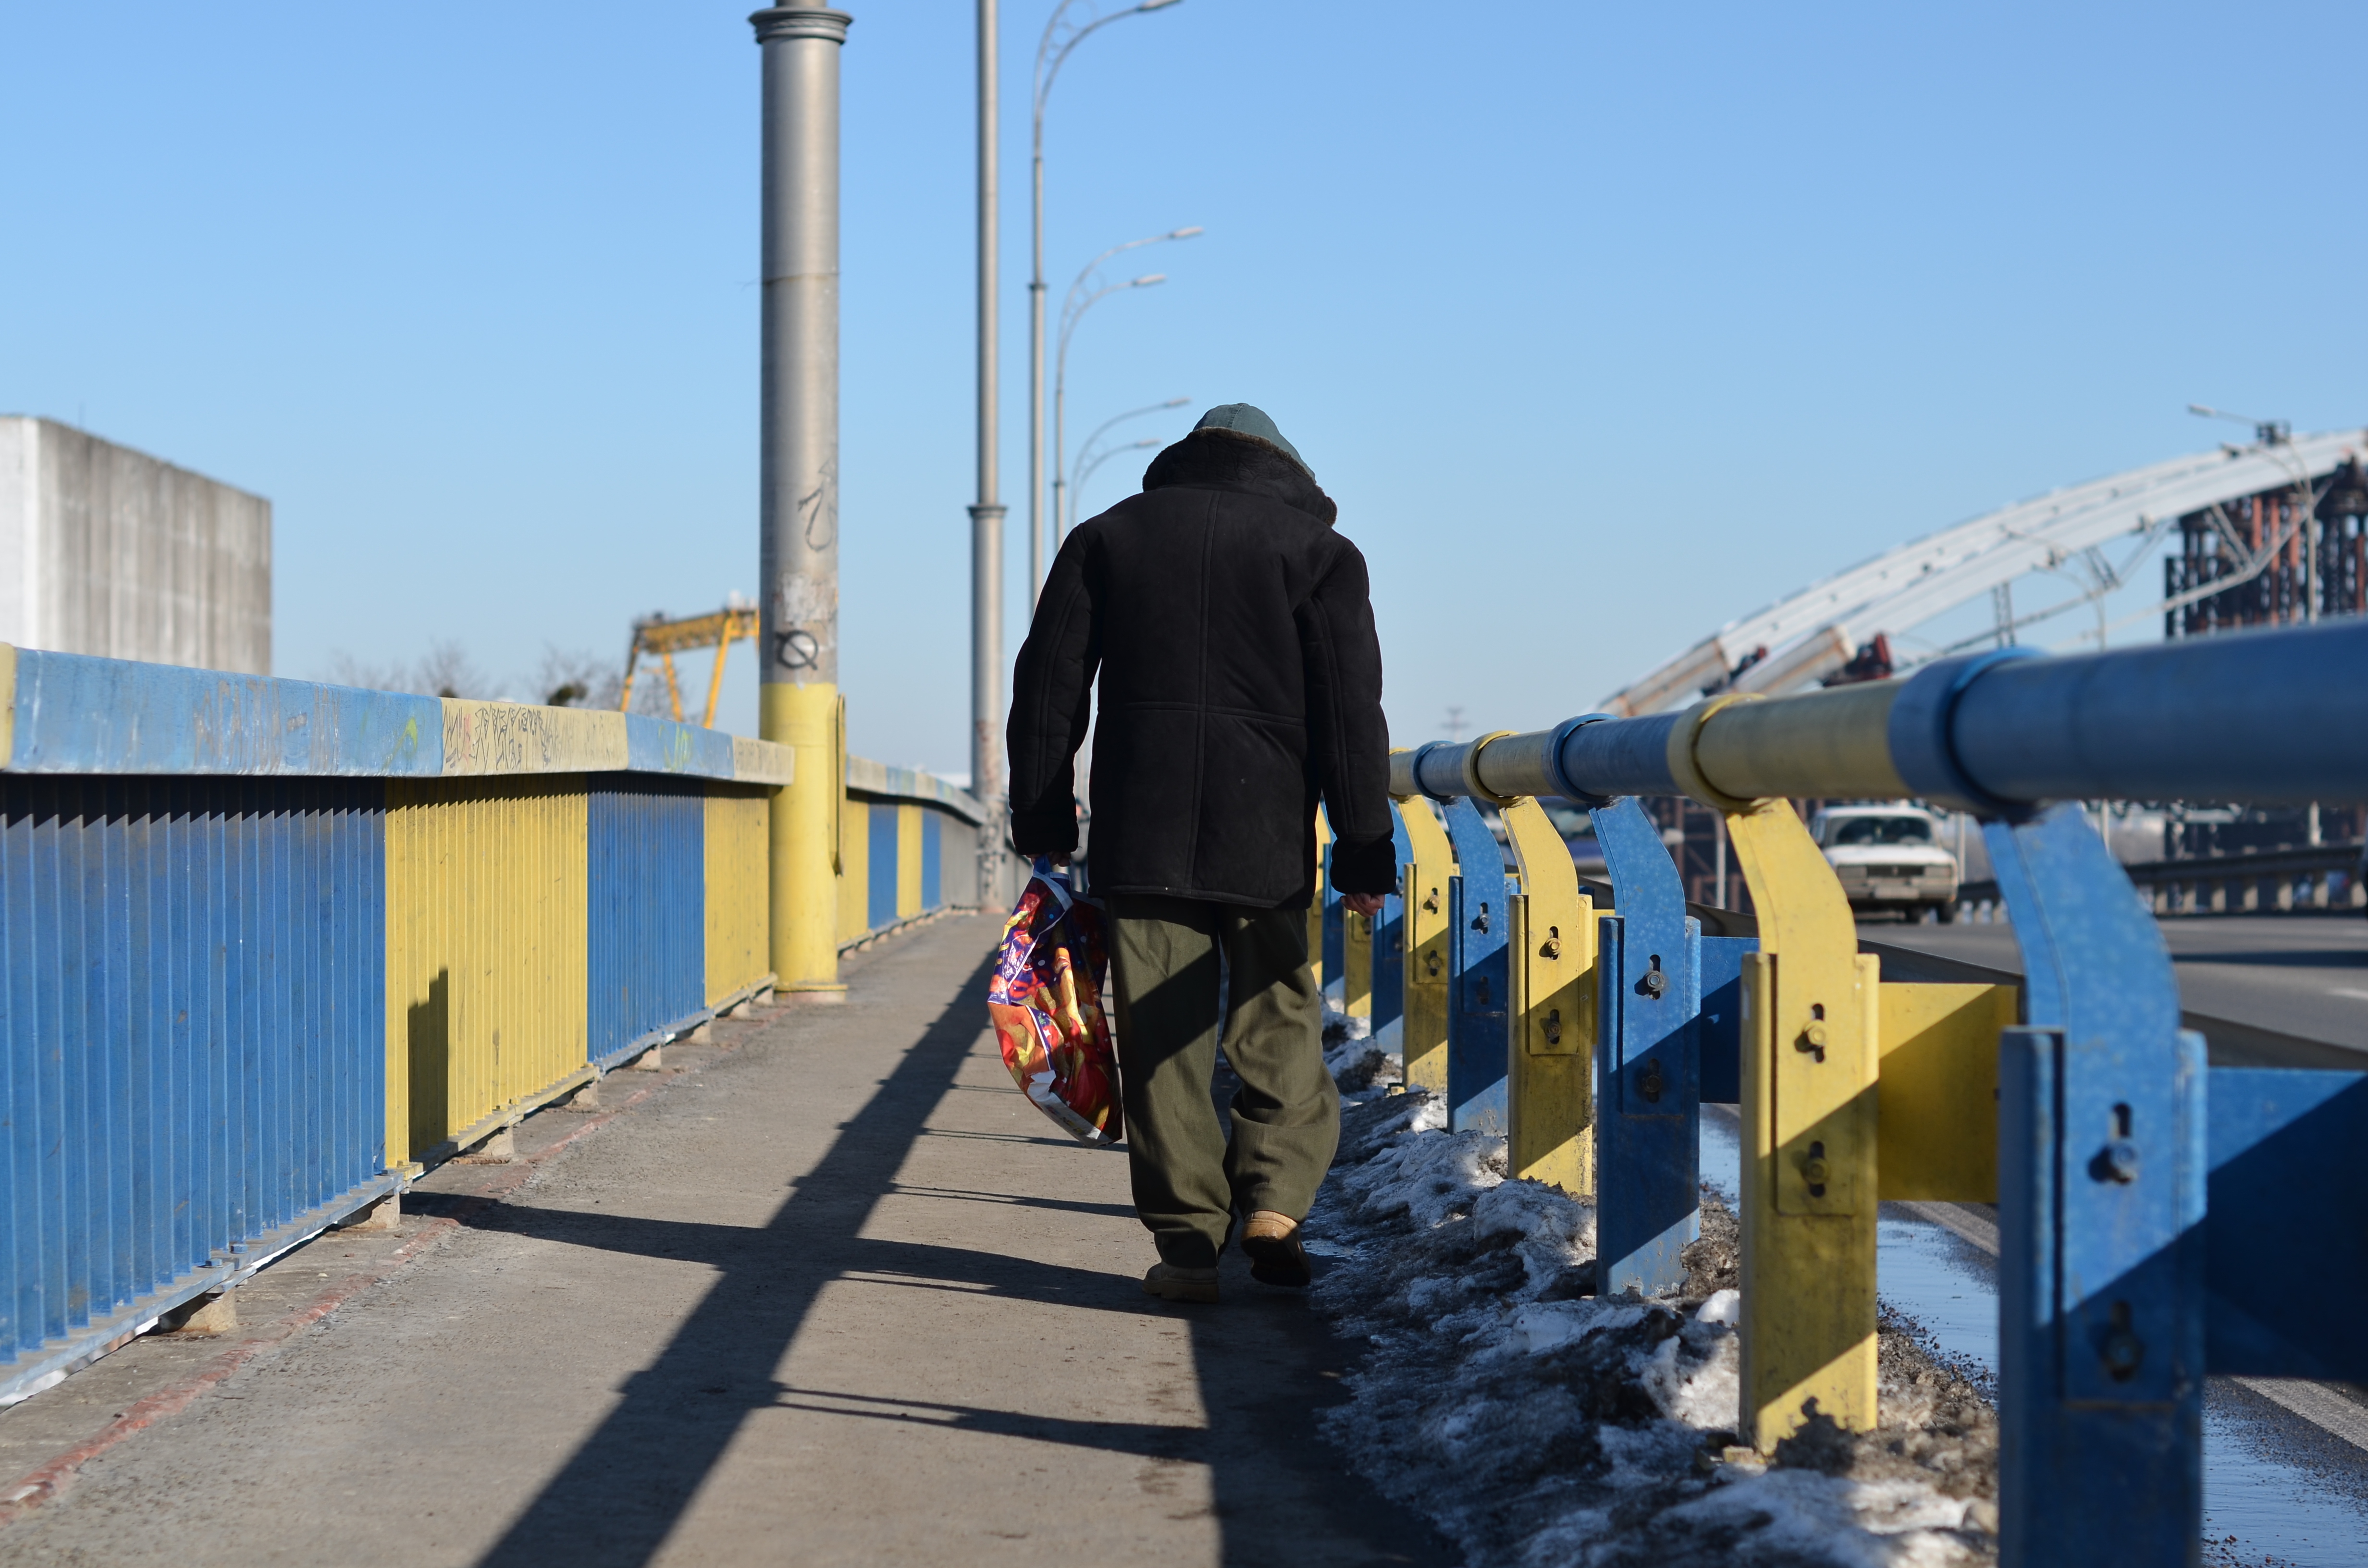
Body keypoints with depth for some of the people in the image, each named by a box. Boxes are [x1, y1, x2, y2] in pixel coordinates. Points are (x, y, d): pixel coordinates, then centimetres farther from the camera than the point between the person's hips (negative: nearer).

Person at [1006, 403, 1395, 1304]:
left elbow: (1048, 690, 9)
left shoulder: (1107, 537, 12)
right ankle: (1274, 1203, -4)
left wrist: (1042, 819, 14)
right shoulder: (1318, 550, 5)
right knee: (1277, 1025, 11)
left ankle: (1187, 1239, 2)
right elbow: (1350, 713, 0)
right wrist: (1365, 853, 2)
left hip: (1141, 834, 1)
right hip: (1266, 838, -1)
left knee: (1163, 1042, 3)